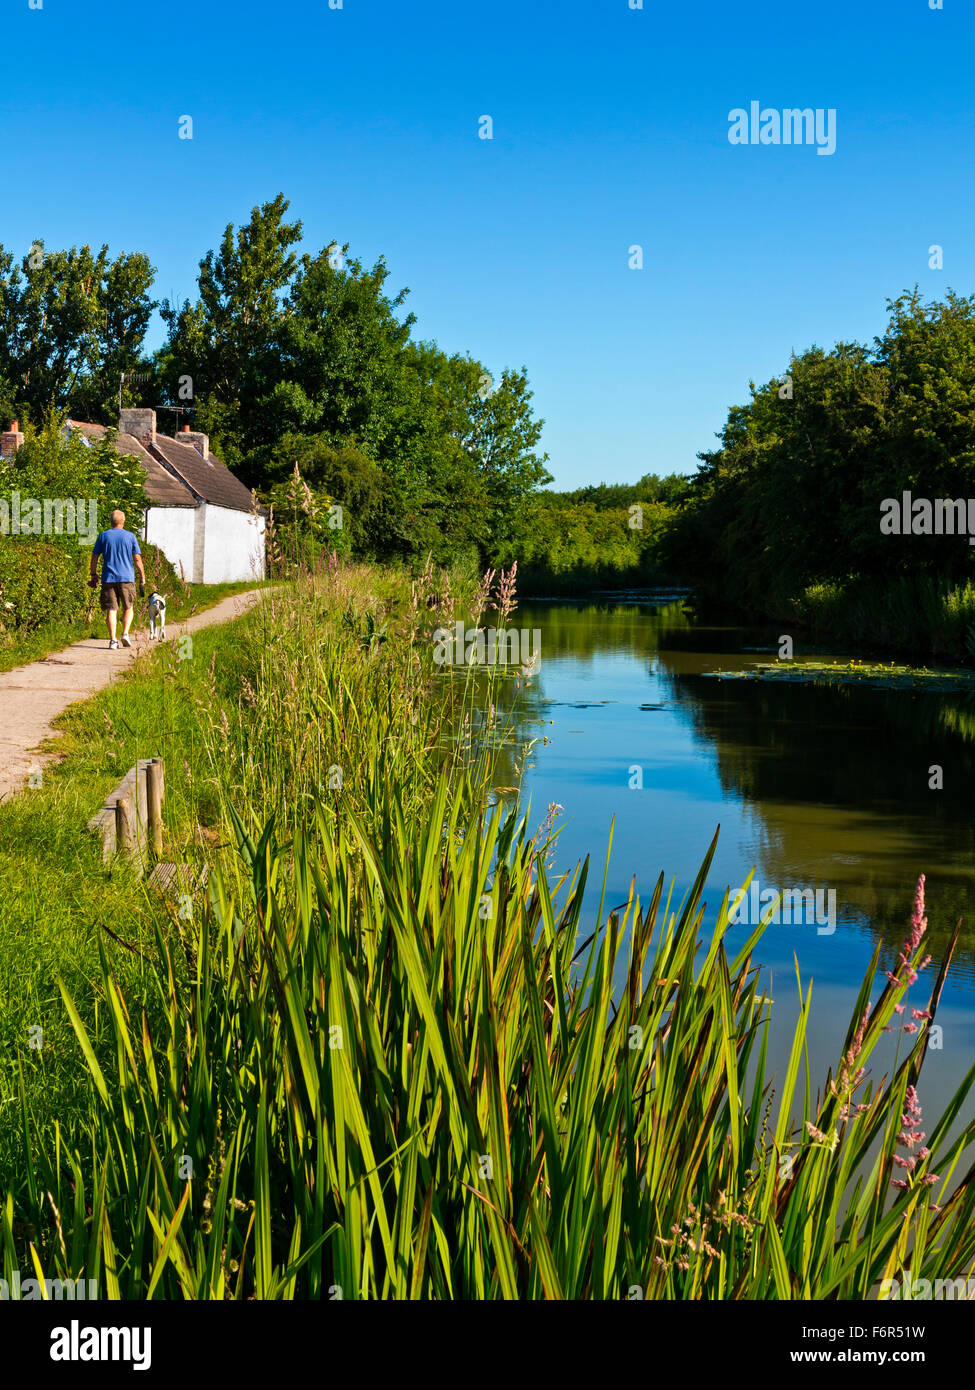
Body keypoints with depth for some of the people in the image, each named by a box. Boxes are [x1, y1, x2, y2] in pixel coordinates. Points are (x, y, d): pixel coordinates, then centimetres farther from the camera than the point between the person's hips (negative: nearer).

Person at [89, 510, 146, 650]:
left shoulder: (103, 536, 5)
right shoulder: (130, 537, 1)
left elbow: (94, 556, 7)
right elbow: (137, 559, -1)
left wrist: (94, 575, 18)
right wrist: (142, 578, 5)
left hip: (108, 578, 1)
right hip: (127, 578, -1)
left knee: (111, 609, 1)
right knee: (128, 607, 15)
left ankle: (113, 641, -6)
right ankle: (125, 633, -2)